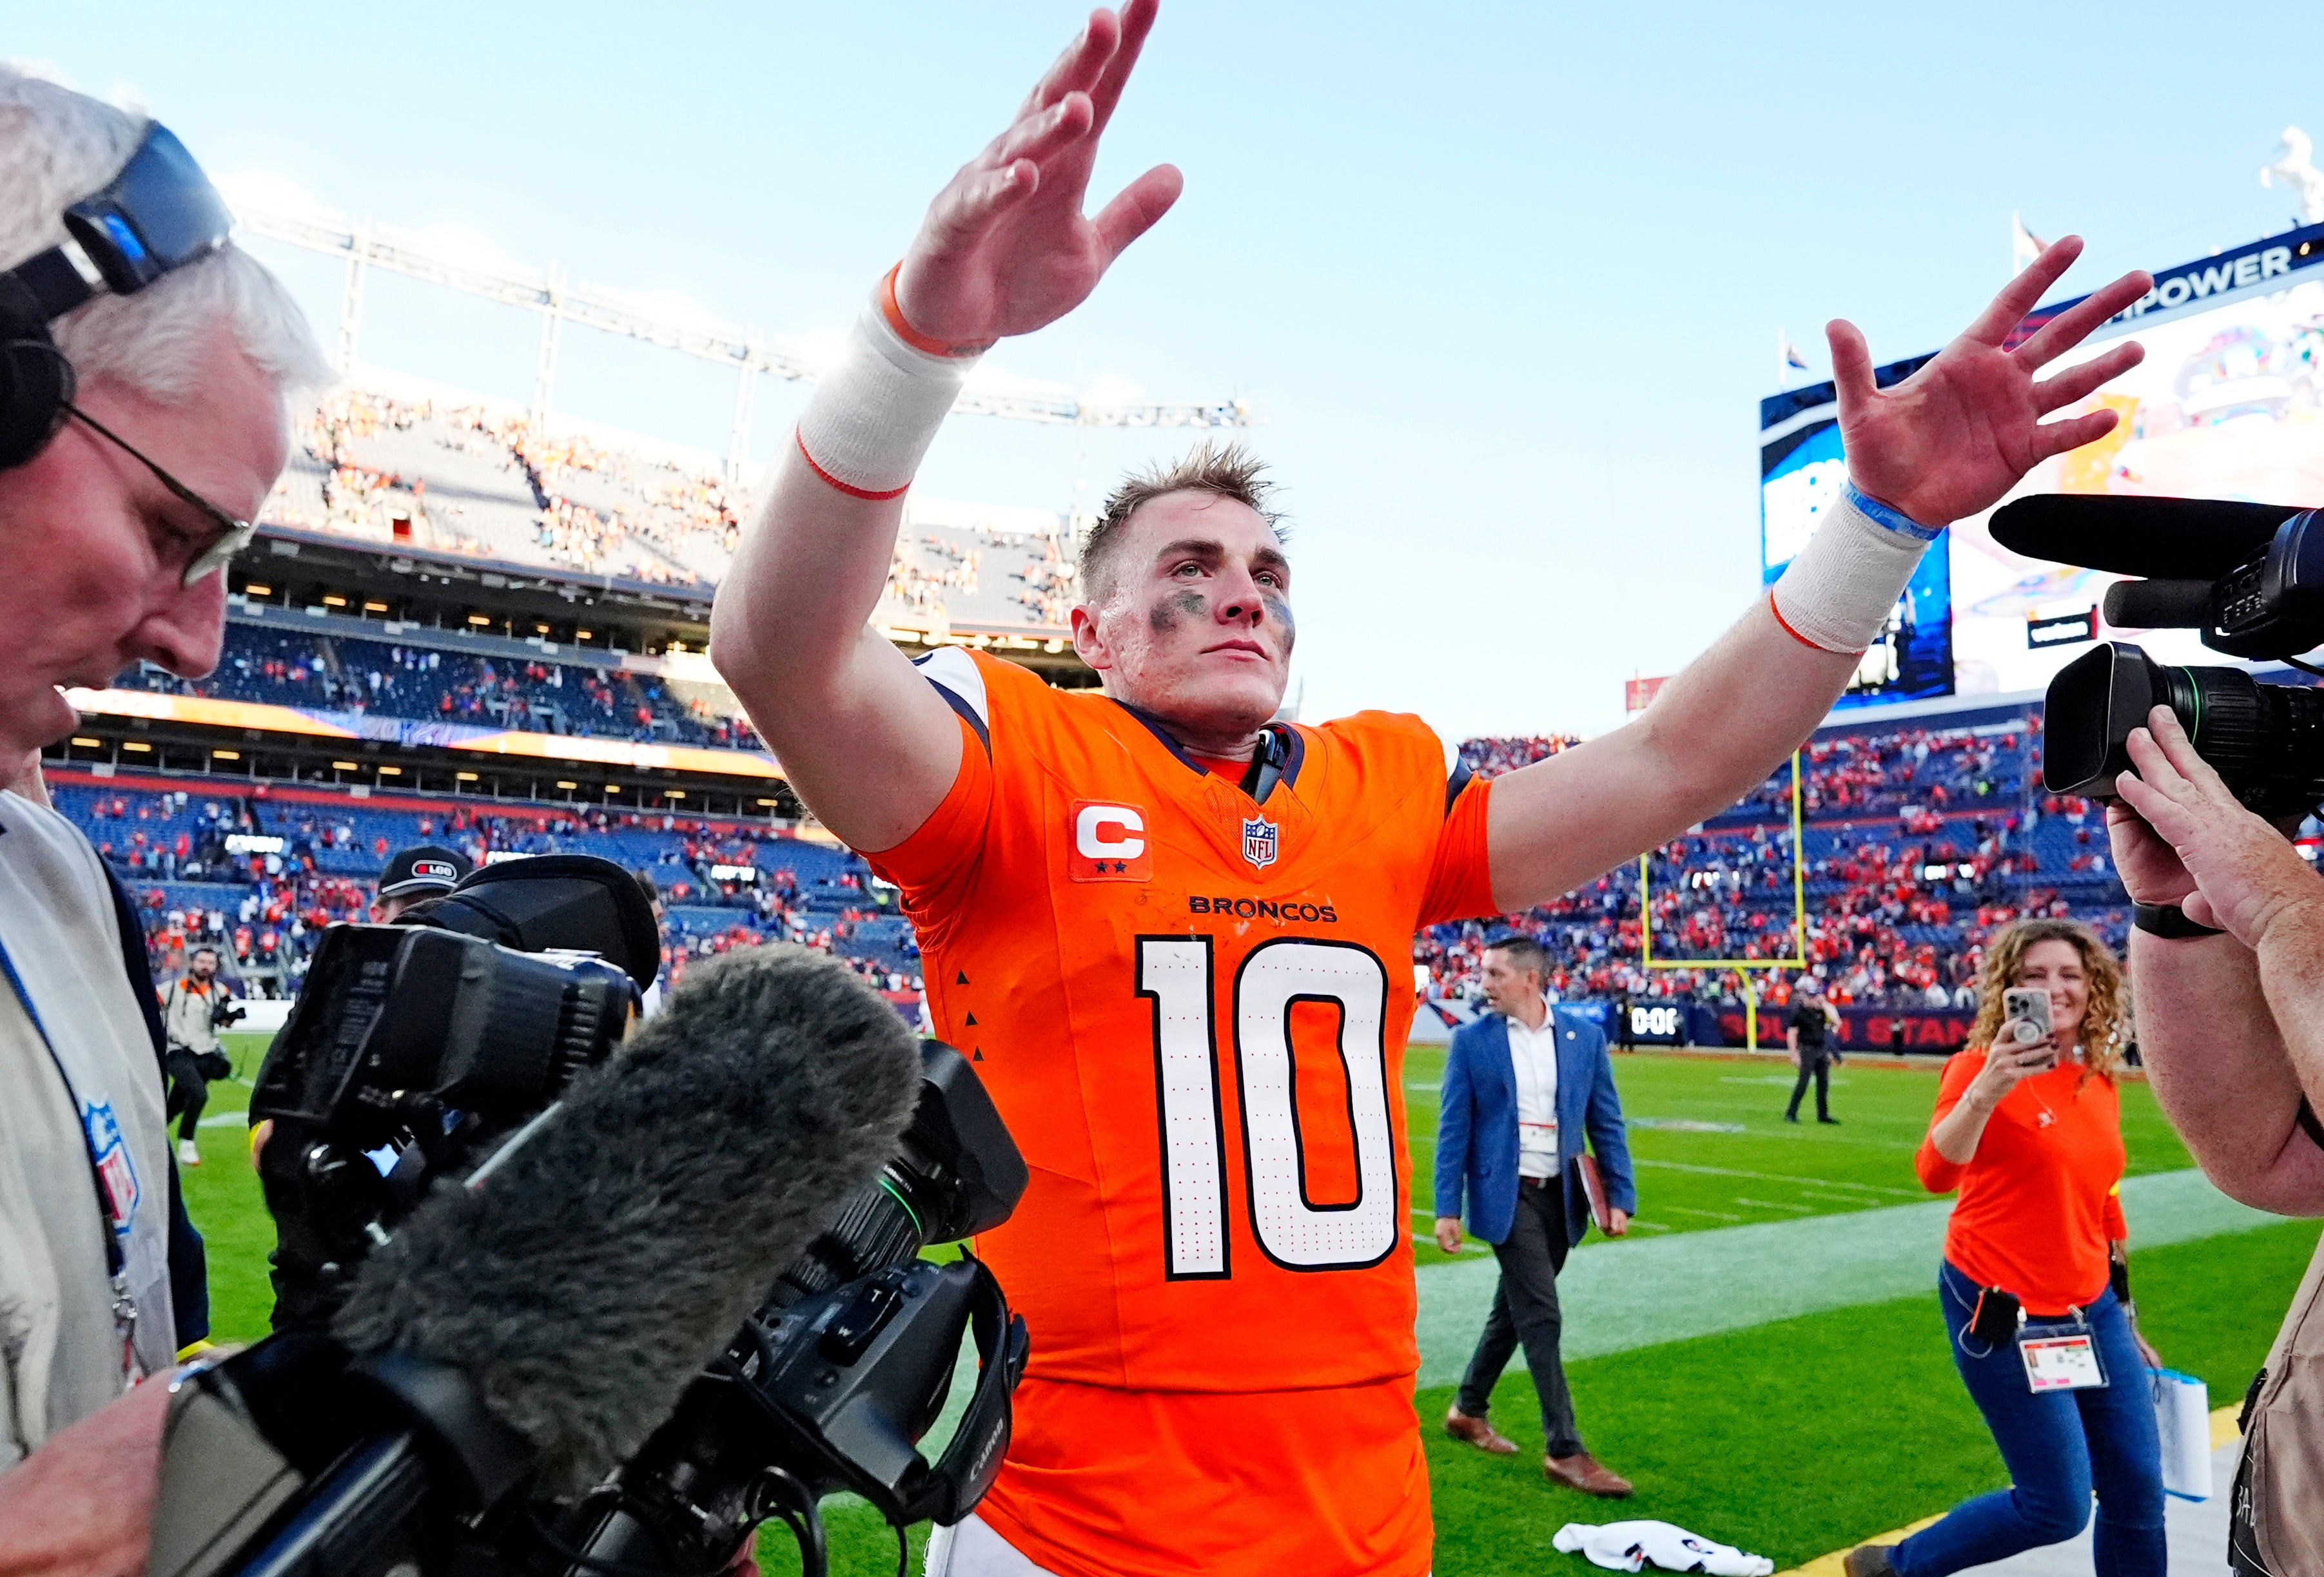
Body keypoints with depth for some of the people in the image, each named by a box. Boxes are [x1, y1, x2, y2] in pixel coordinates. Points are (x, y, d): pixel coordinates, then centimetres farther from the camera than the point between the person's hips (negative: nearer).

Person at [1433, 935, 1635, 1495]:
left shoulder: (1584, 1037, 2)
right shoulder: (1471, 1040, -4)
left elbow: (1606, 1123, 5)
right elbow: (1453, 1128, -4)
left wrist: (1620, 1196, -2)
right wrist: (1448, 1208, -8)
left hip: (1561, 1196, 4)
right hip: (1506, 1195, -4)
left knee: (1514, 1309, 16)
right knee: (1541, 1317, -8)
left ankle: (1469, 1410, 34)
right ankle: (1565, 1450, -1)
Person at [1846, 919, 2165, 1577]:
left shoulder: (2099, 1082, 5)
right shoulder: (1982, 1069, -16)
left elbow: (2101, 1207, 17)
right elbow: (1936, 1173, -34)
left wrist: (2123, 1320, 22)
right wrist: (1985, 1091, -50)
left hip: (2090, 1307, 7)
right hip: (2003, 1313, -7)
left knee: (2139, 1490, 10)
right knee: (2058, 1508, -2)